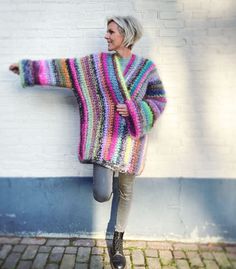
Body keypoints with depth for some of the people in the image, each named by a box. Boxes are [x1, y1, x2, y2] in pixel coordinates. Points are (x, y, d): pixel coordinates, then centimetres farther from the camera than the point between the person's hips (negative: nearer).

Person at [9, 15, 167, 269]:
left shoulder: (146, 67, -1)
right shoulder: (96, 63, 2)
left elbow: (159, 100, 3)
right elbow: (63, 68, 5)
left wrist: (133, 110, -14)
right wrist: (27, 66, 7)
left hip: (129, 138, 1)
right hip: (103, 135, 0)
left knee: (125, 191, 12)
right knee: (102, 195, -8)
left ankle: (117, 241, 35)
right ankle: (104, 179, 33)